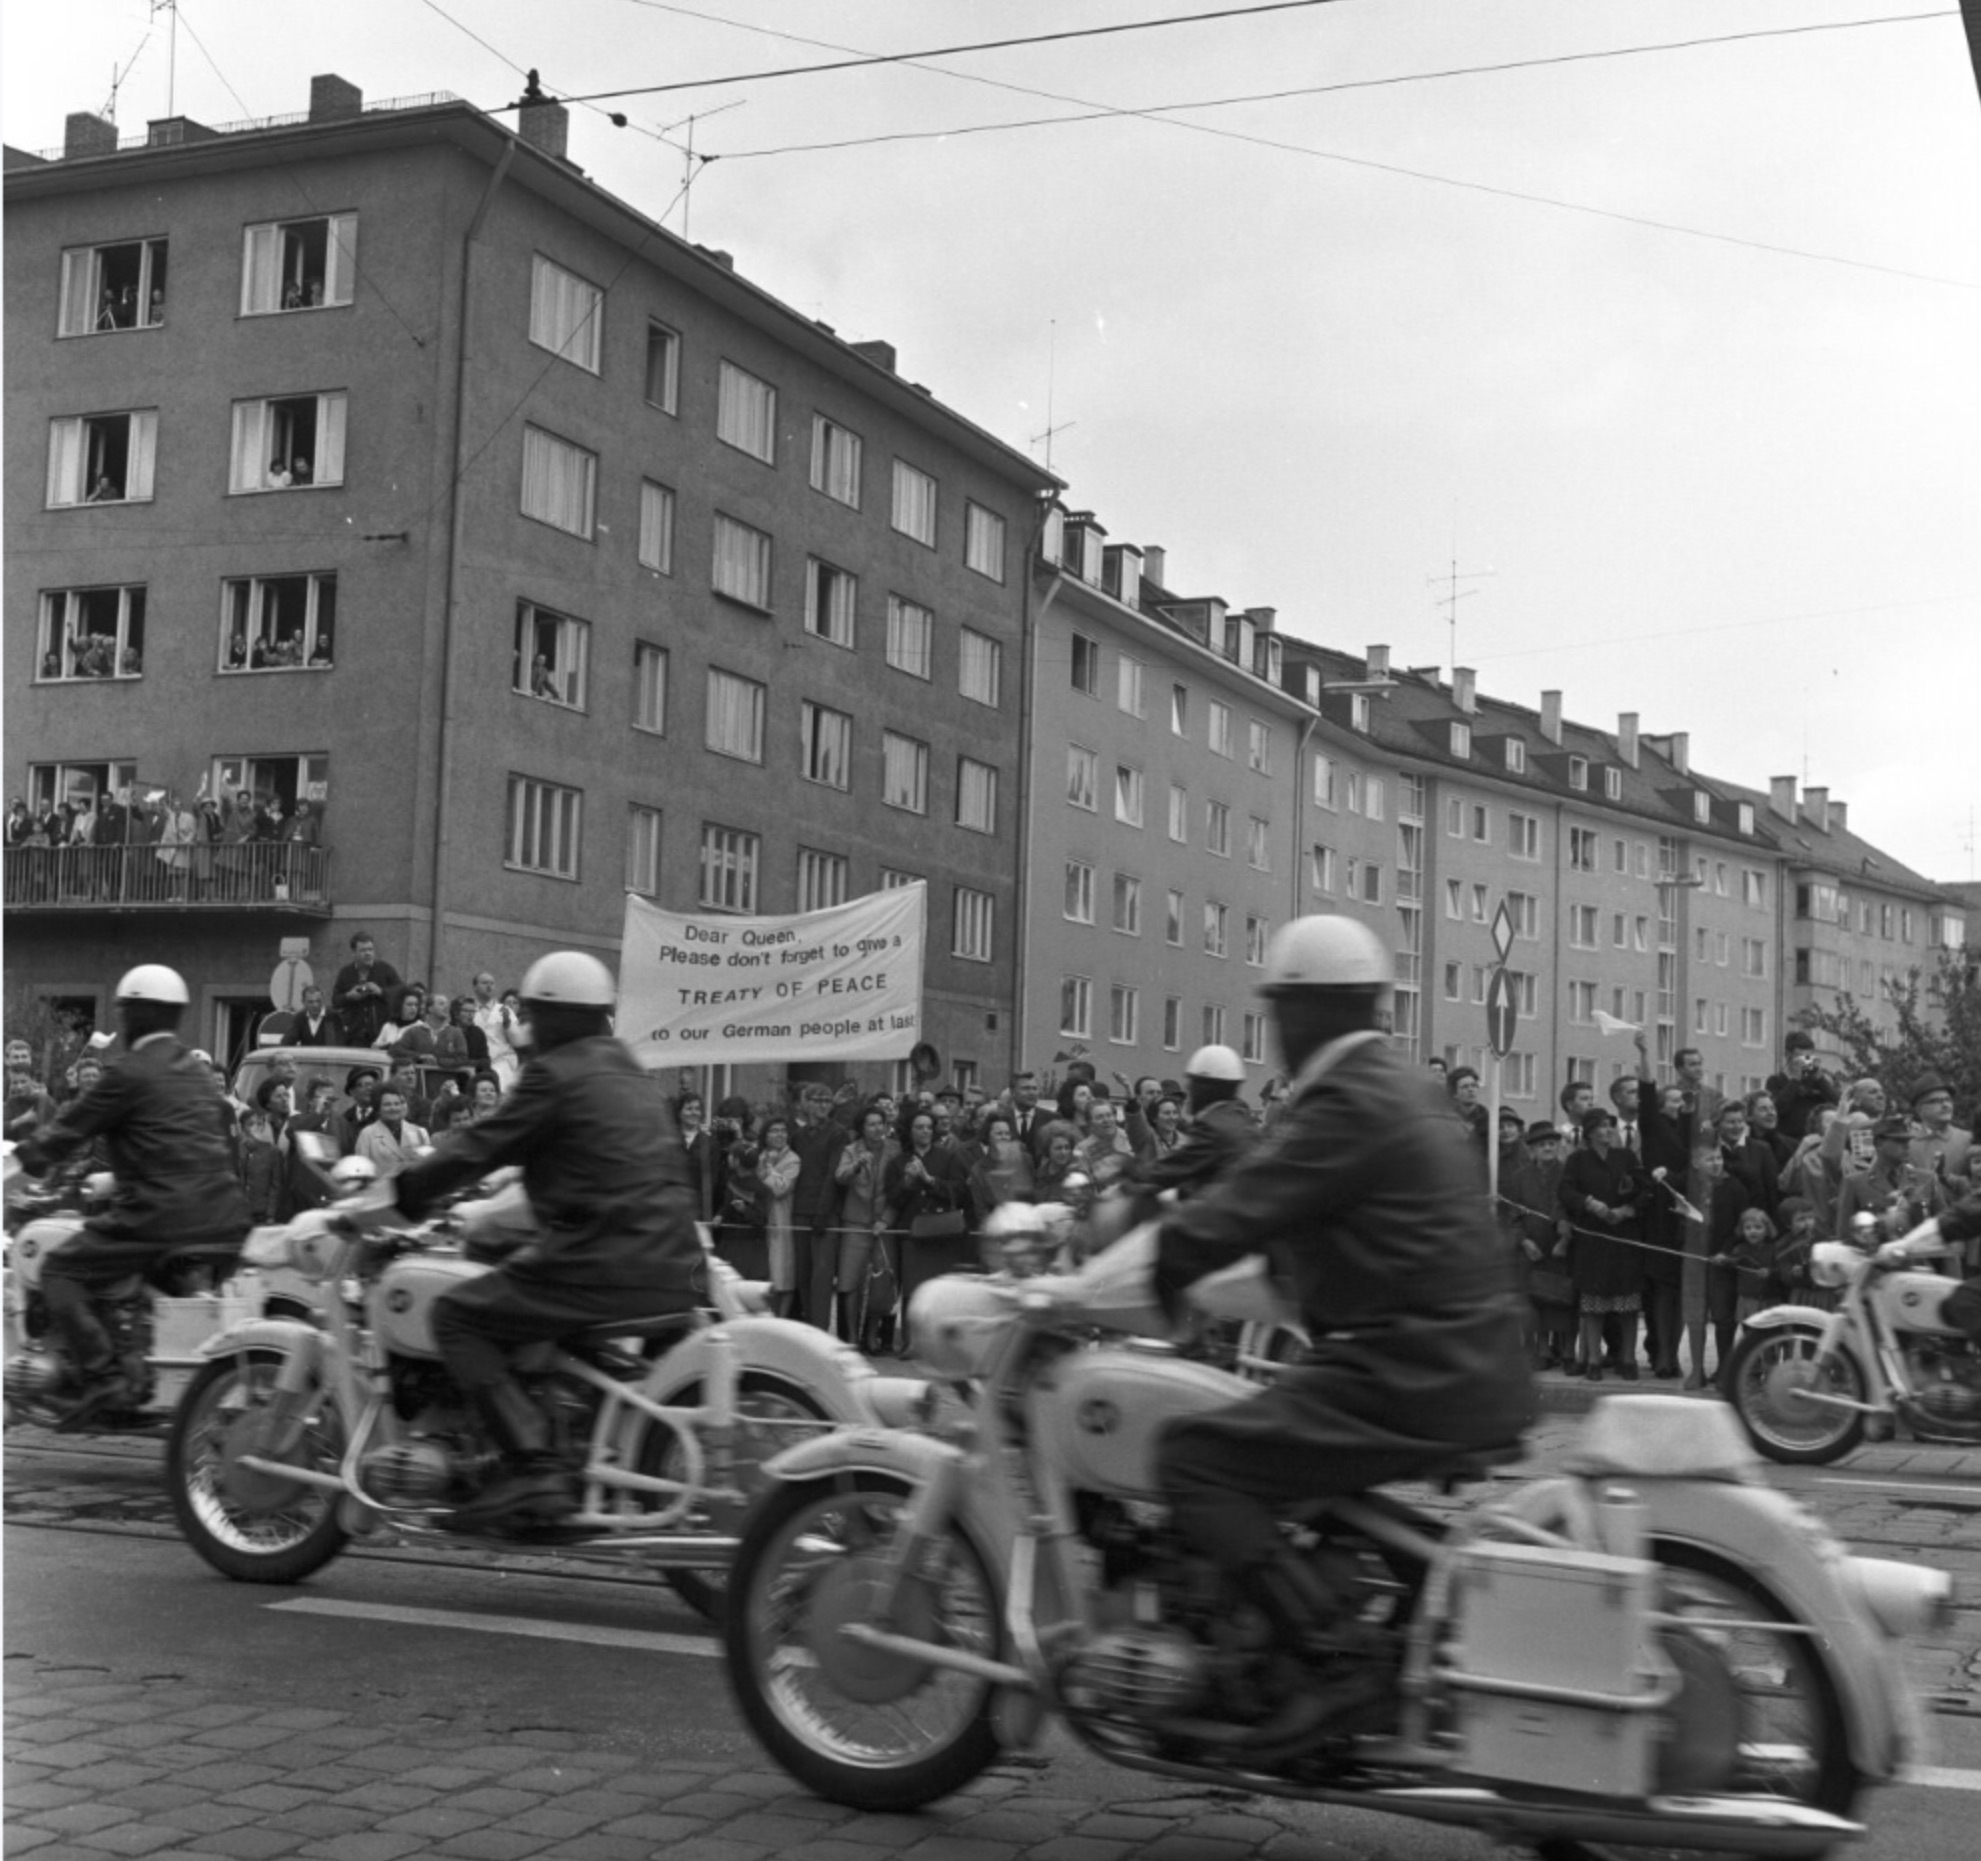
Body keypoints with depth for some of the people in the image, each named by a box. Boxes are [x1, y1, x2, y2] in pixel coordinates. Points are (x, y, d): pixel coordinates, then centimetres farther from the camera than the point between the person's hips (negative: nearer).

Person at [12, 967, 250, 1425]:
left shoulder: (130, 1074, -6)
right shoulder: (194, 1070, 18)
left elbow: (72, 1127, -1)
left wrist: (23, 1160, 15)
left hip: (162, 1215, -8)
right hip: (225, 1218, 8)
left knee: (61, 1272, 1)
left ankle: (102, 1377, -12)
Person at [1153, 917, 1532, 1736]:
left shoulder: (1348, 1101, -13)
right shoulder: (1405, 1088, 17)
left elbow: (1241, 1212, -18)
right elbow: (1283, 1220, 22)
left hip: (1408, 1377, -10)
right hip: (1472, 1365, 10)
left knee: (1195, 1457, -13)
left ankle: (1336, 1658, -18)